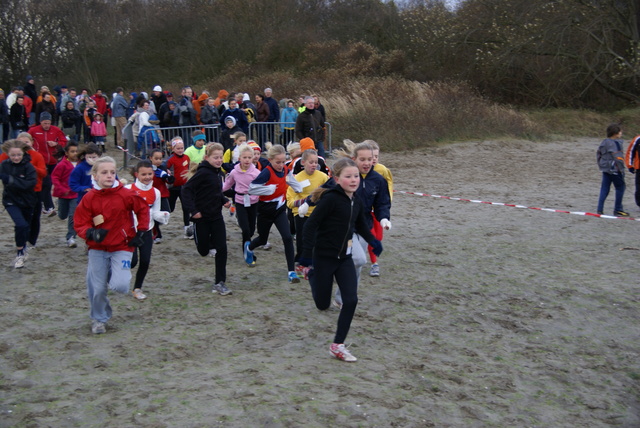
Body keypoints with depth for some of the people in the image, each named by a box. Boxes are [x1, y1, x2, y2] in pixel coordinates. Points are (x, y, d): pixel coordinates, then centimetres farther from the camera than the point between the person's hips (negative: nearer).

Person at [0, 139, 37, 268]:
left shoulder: (28, 166, -15)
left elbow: (30, 183, -25)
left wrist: (11, 180, -30)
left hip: (27, 201, 1)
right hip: (11, 201, -1)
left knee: (25, 226, 18)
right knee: (21, 225, -21)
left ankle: (23, 248, 45)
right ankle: (19, 253, -5)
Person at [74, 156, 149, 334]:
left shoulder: (126, 194, -10)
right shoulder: (89, 198, -7)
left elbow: (143, 209, 6)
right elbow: (80, 224, -5)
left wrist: (140, 232, 3)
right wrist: (91, 233, -25)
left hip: (122, 247, -1)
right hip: (97, 249, 2)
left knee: (119, 285, -17)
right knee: (96, 288, 5)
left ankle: (114, 275, 21)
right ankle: (99, 319, 31)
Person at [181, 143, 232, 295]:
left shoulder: (219, 173, 7)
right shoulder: (203, 172, -16)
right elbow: (186, 189, -20)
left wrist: (224, 200, 3)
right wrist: (192, 210, -24)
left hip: (216, 216, 6)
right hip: (202, 217, -6)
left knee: (221, 249, -4)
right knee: (203, 251, 6)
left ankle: (220, 283, 4)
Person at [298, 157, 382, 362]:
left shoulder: (356, 202, 3)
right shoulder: (330, 199, -19)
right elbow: (311, 225, -20)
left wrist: (372, 241, 13)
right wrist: (307, 255, -25)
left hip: (345, 258, 6)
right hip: (324, 257, -6)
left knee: (351, 300, -5)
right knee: (323, 304, 7)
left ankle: (338, 345, 7)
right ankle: (311, 273, 37)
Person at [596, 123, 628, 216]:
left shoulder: (604, 142, 11)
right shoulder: (615, 143, -16)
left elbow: (598, 154, 18)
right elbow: (618, 157, -19)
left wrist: (601, 165, 25)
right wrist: (622, 170, -13)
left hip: (605, 169, 8)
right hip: (614, 170, -8)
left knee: (604, 189, 8)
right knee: (620, 188, 5)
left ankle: (600, 209, 5)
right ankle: (618, 210, 9)